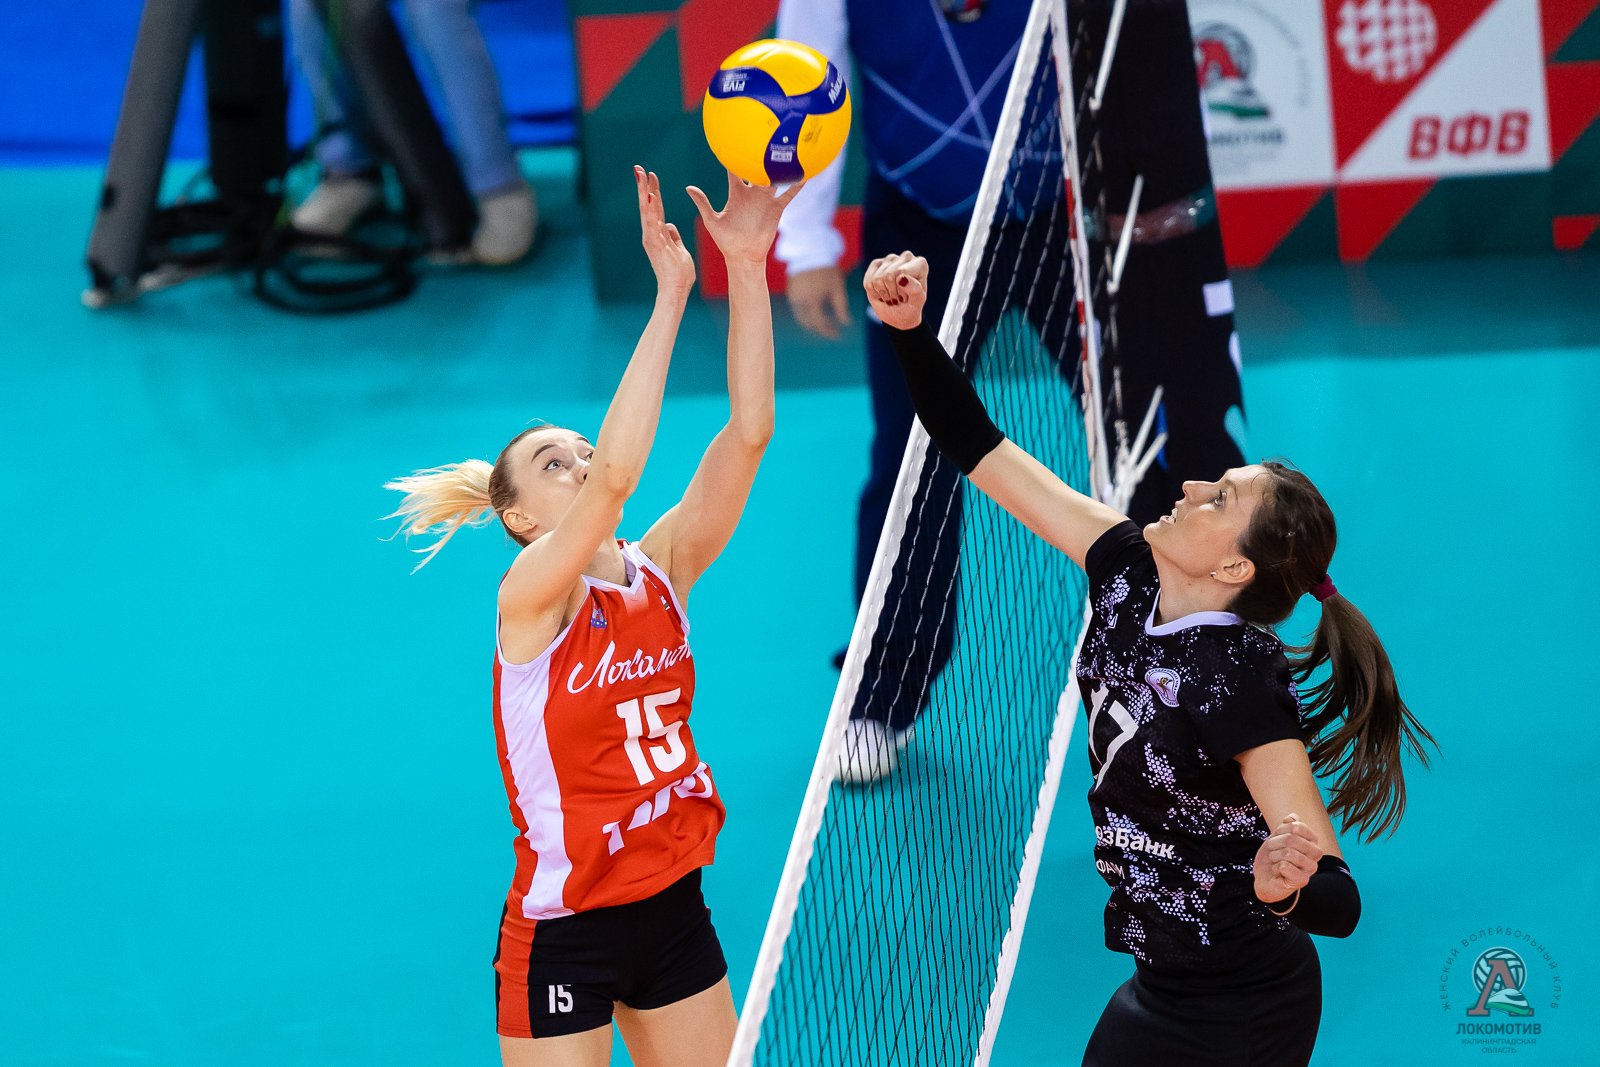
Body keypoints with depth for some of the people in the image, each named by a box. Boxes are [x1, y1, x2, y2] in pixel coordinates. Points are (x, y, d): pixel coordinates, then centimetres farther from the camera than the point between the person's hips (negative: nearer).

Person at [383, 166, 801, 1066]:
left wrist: (748, 268, -21)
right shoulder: (530, 602, -16)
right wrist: (672, 294, -34)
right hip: (563, 932, -6)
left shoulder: (661, 572, -1)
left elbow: (748, 430, -11)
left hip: (673, 909, 6)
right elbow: (617, 472, -32)